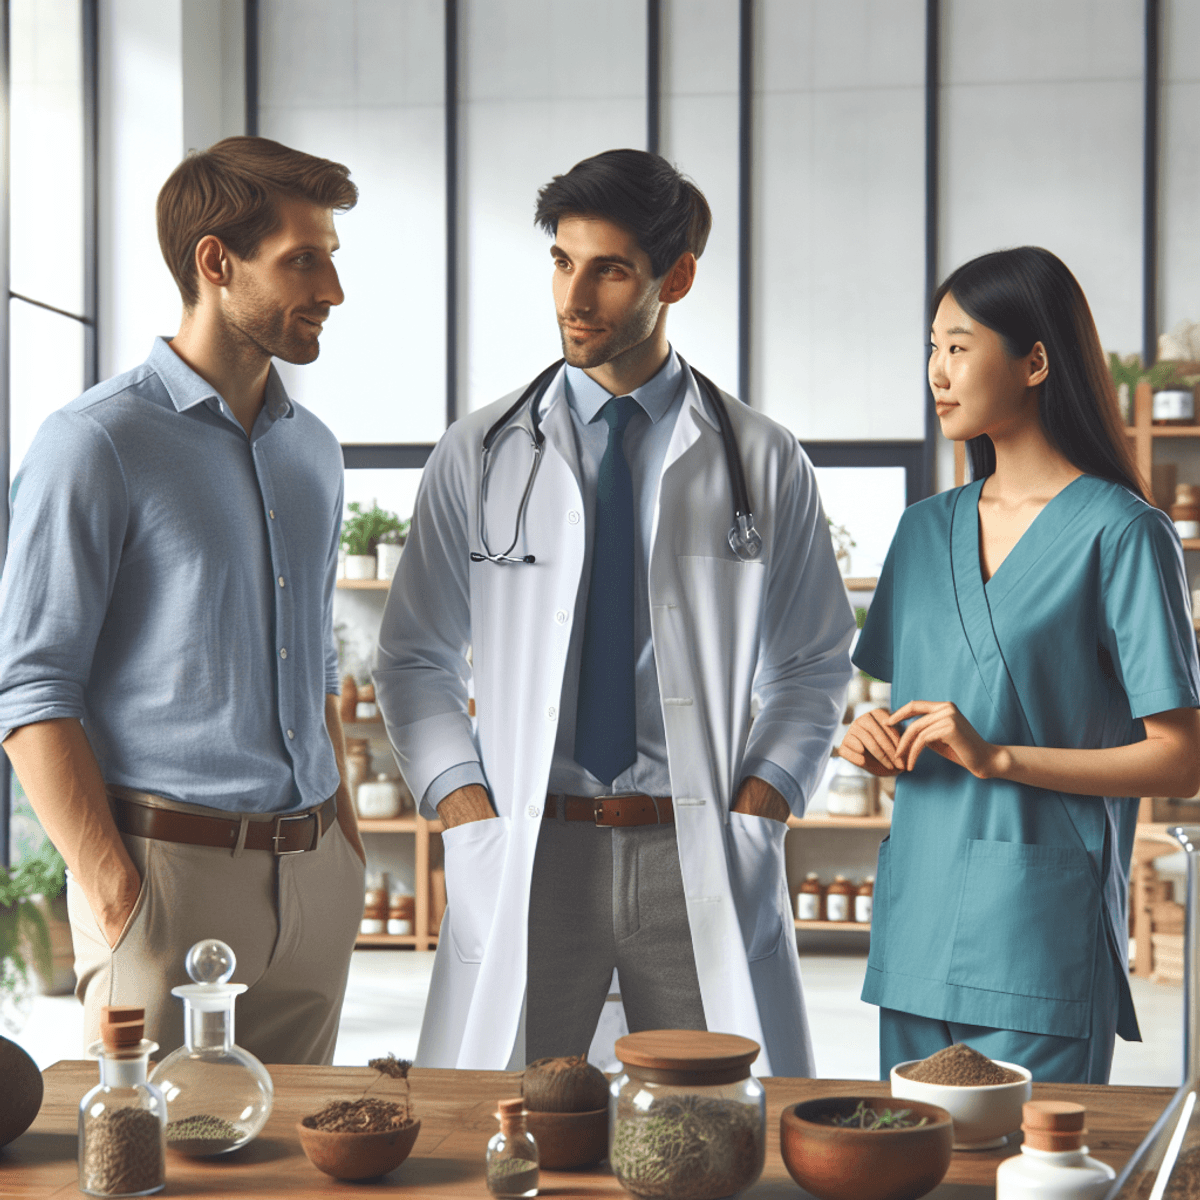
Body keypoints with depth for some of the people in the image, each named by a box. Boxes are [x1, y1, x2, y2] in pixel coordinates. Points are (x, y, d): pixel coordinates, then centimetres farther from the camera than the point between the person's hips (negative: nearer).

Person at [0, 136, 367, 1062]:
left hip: (314, 879, 7)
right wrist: (115, 897, -16)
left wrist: (346, 848, 14)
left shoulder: (313, 449, 14)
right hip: (171, 872, -6)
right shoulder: (95, 445, -9)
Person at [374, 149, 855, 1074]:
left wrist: (753, 812, -2)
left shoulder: (763, 461, 5)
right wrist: (469, 819, -2)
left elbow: (816, 667, 11)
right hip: (527, 853, 0)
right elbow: (414, 659, 10)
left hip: (701, 855, 0)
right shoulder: (479, 456, 6)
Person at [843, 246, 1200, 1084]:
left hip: (1041, 928, -6)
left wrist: (998, 758, -17)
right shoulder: (926, 529, 13)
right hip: (917, 914, 6)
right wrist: (881, 737, 0)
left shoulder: (1122, 533, -7)